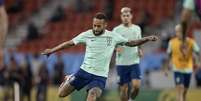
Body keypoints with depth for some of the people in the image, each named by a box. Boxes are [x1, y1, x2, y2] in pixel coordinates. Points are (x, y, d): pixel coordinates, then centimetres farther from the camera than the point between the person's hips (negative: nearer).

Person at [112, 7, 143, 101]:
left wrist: (140, 50, 0)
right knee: (123, 88, 0)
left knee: (136, 85, -13)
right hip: (121, 63, -1)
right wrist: (117, 48, -20)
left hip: (134, 62, 1)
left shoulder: (137, 28, 8)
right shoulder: (117, 30, -1)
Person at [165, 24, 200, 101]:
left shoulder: (191, 42, -3)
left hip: (188, 69, 2)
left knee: (185, 92, 12)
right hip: (177, 69, -2)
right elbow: (169, 56, 7)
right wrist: (166, 68, 9)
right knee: (180, 89, -16)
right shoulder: (172, 42, -2)